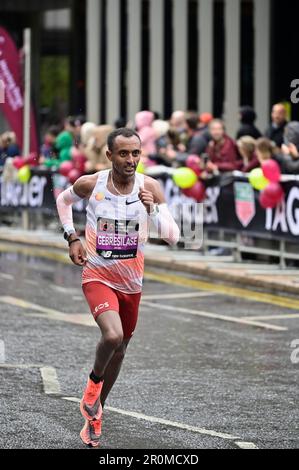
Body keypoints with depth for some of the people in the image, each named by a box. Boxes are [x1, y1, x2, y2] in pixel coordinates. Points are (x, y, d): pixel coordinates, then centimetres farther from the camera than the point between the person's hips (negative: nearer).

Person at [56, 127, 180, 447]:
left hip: (131, 282, 3)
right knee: (112, 336, -29)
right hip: (97, 276, -3)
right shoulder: (90, 184, -12)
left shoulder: (149, 188, -11)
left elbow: (173, 237, -15)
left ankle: (94, 415, 36)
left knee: (119, 349, 15)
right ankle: (94, 381, 3)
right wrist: (72, 238, 1)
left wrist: (154, 210, -31)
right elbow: (64, 200, 11)